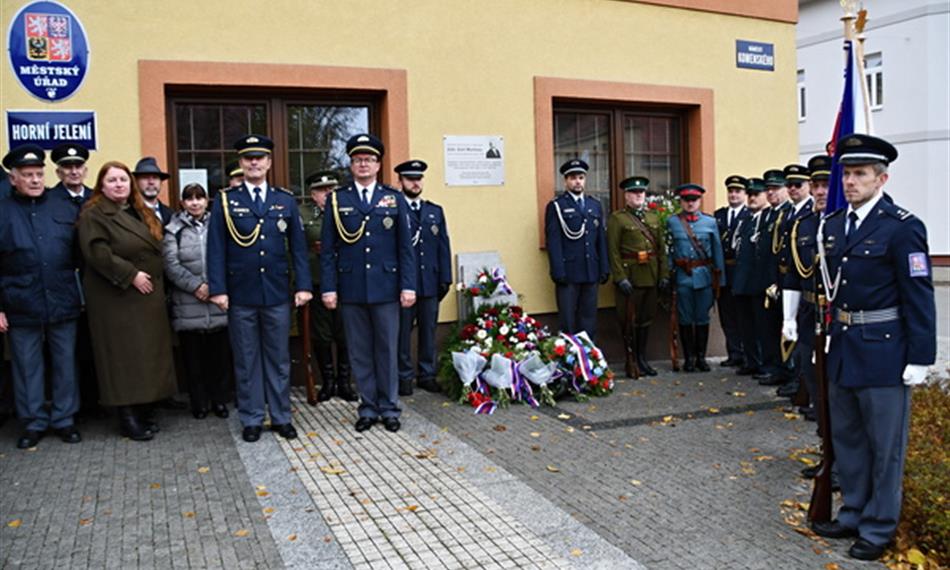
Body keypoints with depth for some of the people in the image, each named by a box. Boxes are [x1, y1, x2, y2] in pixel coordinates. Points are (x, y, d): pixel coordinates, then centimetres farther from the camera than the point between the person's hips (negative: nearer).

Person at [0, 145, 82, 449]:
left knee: (65, 365, 9)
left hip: (63, 305, 1)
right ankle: (33, 422, 21)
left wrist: (78, 292, 2)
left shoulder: (64, 209, 7)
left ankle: (64, 419, 21)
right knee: (27, 367, 8)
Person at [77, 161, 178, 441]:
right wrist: (130, 275, -20)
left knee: (147, 353, 9)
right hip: (116, 298, -7)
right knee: (123, 356, -3)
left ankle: (144, 410, 17)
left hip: (148, 297, 7)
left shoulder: (142, 212, 15)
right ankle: (128, 417, 4)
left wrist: (157, 279, 11)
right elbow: (96, 252, -20)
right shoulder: (94, 214, -8)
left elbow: (155, 248, 22)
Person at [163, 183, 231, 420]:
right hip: (188, 305, -1)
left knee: (219, 354, 6)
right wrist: (196, 286, -13)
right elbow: (171, 265, -4)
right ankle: (199, 403, 16)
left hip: (218, 303, 1)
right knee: (193, 356, 5)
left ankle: (219, 400, 18)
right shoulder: (174, 230, 4)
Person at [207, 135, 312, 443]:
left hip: (278, 293, 1)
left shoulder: (286, 200, 7)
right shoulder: (225, 201, 3)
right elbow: (216, 249, -1)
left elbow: (298, 246, 6)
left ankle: (281, 417, 20)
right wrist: (218, 289, -8)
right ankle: (251, 420, 18)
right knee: (246, 361, 7)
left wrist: (303, 285, -1)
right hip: (240, 295, -1)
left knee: (279, 359, 9)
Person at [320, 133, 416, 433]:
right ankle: (368, 408, 19)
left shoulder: (395, 199, 6)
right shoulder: (337, 200, 6)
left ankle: (389, 408, 18)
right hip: (351, 290, 0)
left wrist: (408, 285, -3)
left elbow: (406, 247, 4)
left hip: (386, 288, 0)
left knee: (387, 350, 6)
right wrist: (328, 287, -3)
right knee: (360, 352, 7)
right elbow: (328, 249, 4)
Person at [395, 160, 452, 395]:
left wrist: (445, 278, 5)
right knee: (402, 332, 2)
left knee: (429, 331, 9)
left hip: (430, 284, 4)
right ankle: (404, 377, 12)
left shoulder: (435, 211, 15)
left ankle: (427, 375, 19)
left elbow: (443, 247, 12)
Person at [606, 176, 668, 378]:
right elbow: (613, 251, -10)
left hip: (651, 277, 6)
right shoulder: (617, 219, -4)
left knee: (646, 319, 12)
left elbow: (662, 248, 13)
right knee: (629, 321, 1)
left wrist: (664, 274, 5)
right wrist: (620, 278, -17)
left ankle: (642, 359, 24)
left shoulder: (653, 217, 14)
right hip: (629, 276, -5)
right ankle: (631, 362, 11)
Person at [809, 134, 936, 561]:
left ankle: (878, 528, 21)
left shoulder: (902, 227, -12)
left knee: (884, 445, 6)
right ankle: (852, 514, 33)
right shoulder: (832, 226, 8)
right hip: (842, 349, 7)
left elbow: (919, 298, -13)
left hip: (883, 351, -7)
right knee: (846, 438, 18)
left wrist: (919, 358, -14)